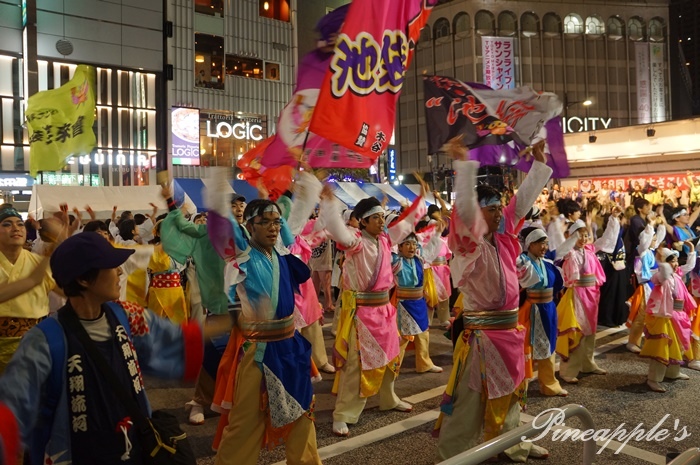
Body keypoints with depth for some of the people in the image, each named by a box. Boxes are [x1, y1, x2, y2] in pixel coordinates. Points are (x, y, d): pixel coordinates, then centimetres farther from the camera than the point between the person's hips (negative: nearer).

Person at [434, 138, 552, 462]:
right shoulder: (470, 243, -15)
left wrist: (539, 160, 12)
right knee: (471, 397, 0)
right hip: (482, 333, -8)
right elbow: (465, 206, -32)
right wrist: (463, 163, -37)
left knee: (509, 389, 23)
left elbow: (524, 199, 10)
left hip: (509, 328, 8)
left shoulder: (503, 237, 5)